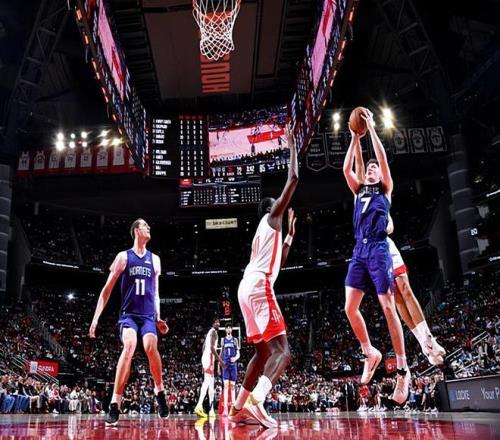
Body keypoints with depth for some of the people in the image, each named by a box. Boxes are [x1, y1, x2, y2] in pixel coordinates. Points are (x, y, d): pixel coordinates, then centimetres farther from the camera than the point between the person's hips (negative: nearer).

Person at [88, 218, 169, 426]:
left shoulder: (155, 259, 13)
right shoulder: (123, 257, 2)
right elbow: (107, 290, 2)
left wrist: (158, 318, 14)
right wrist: (96, 318, -3)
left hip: (148, 315, 3)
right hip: (128, 314, -2)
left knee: (151, 348, -21)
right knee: (129, 347, -26)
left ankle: (160, 392, 5)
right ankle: (114, 406, -22)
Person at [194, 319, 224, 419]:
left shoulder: (209, 332, 23)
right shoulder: (213, 332, -5)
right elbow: (212, 347, -17)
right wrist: (220, 360, -17)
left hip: (205, 357, 10)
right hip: (209, 358, -10)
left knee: (211, 384, 10)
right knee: (207, 382, -19)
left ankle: (211, 410, 11)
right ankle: (199, 406, -32)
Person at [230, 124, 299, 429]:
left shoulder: (268, 229, 29)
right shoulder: (272, 217, 6)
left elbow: (278, 262, 38)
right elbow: (294, 179, 0)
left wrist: (291, 234, 40)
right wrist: (292, 146, 10)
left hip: (249, 288, 10)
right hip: (259, 287, -10)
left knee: (264, 352, 15)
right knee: (282, 351, -15)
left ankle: (238, 409, 14)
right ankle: (255, 403, -32)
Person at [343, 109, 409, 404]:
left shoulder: (385, 189, 11)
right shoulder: (359, 191, 22)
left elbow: (383, 159, 0)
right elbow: (346, 169, 10)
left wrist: (372, 129, 1)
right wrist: (355, 139, 11)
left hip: (378, 250, -5)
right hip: (359, 252, 5)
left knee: (388, 308, -8)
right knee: (350, 308, -3)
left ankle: (403, 369, -1)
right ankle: (370, 353, 16)